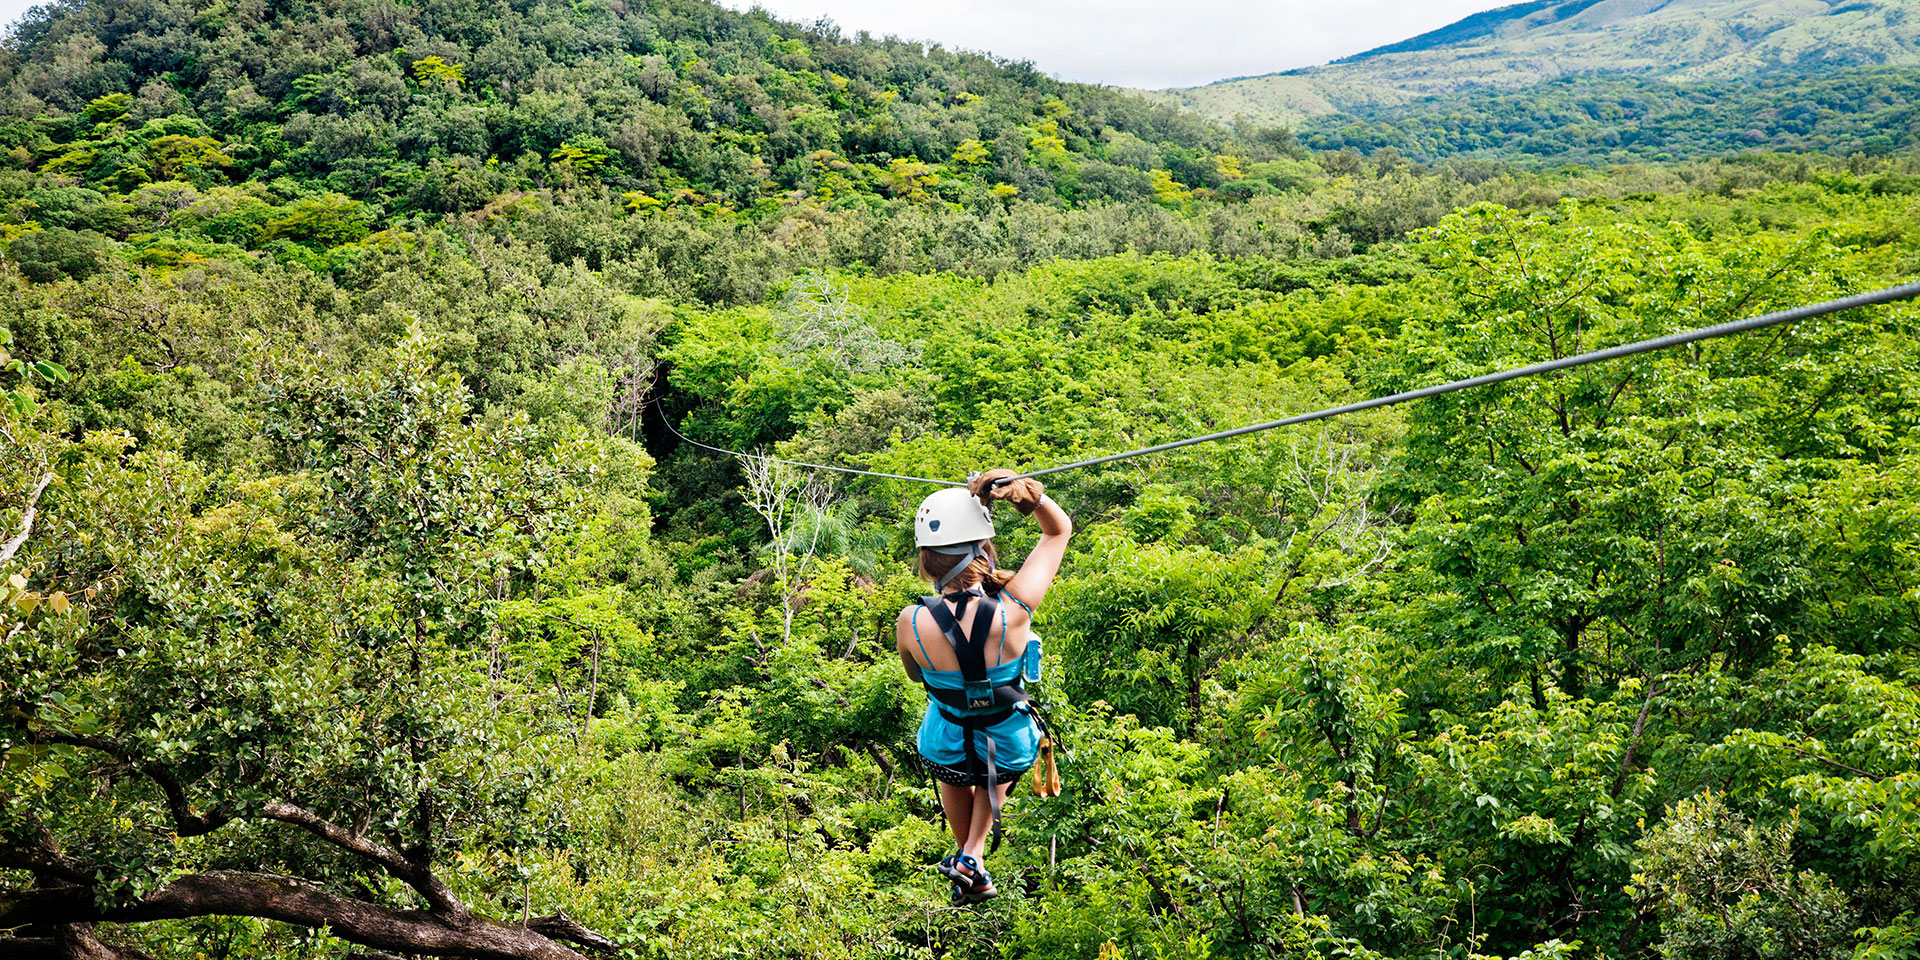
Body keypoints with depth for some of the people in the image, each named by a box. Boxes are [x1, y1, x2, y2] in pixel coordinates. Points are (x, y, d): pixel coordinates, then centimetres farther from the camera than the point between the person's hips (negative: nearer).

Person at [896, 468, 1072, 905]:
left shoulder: (912, 624, -29)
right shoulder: (1015, 610, -30)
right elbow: (1059, 530, -15)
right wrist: (1030, 492, -31)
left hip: (947, 751, 0)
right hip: (1013, 752, 0)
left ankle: (968, 861, 48)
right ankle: (972, 858, 27)